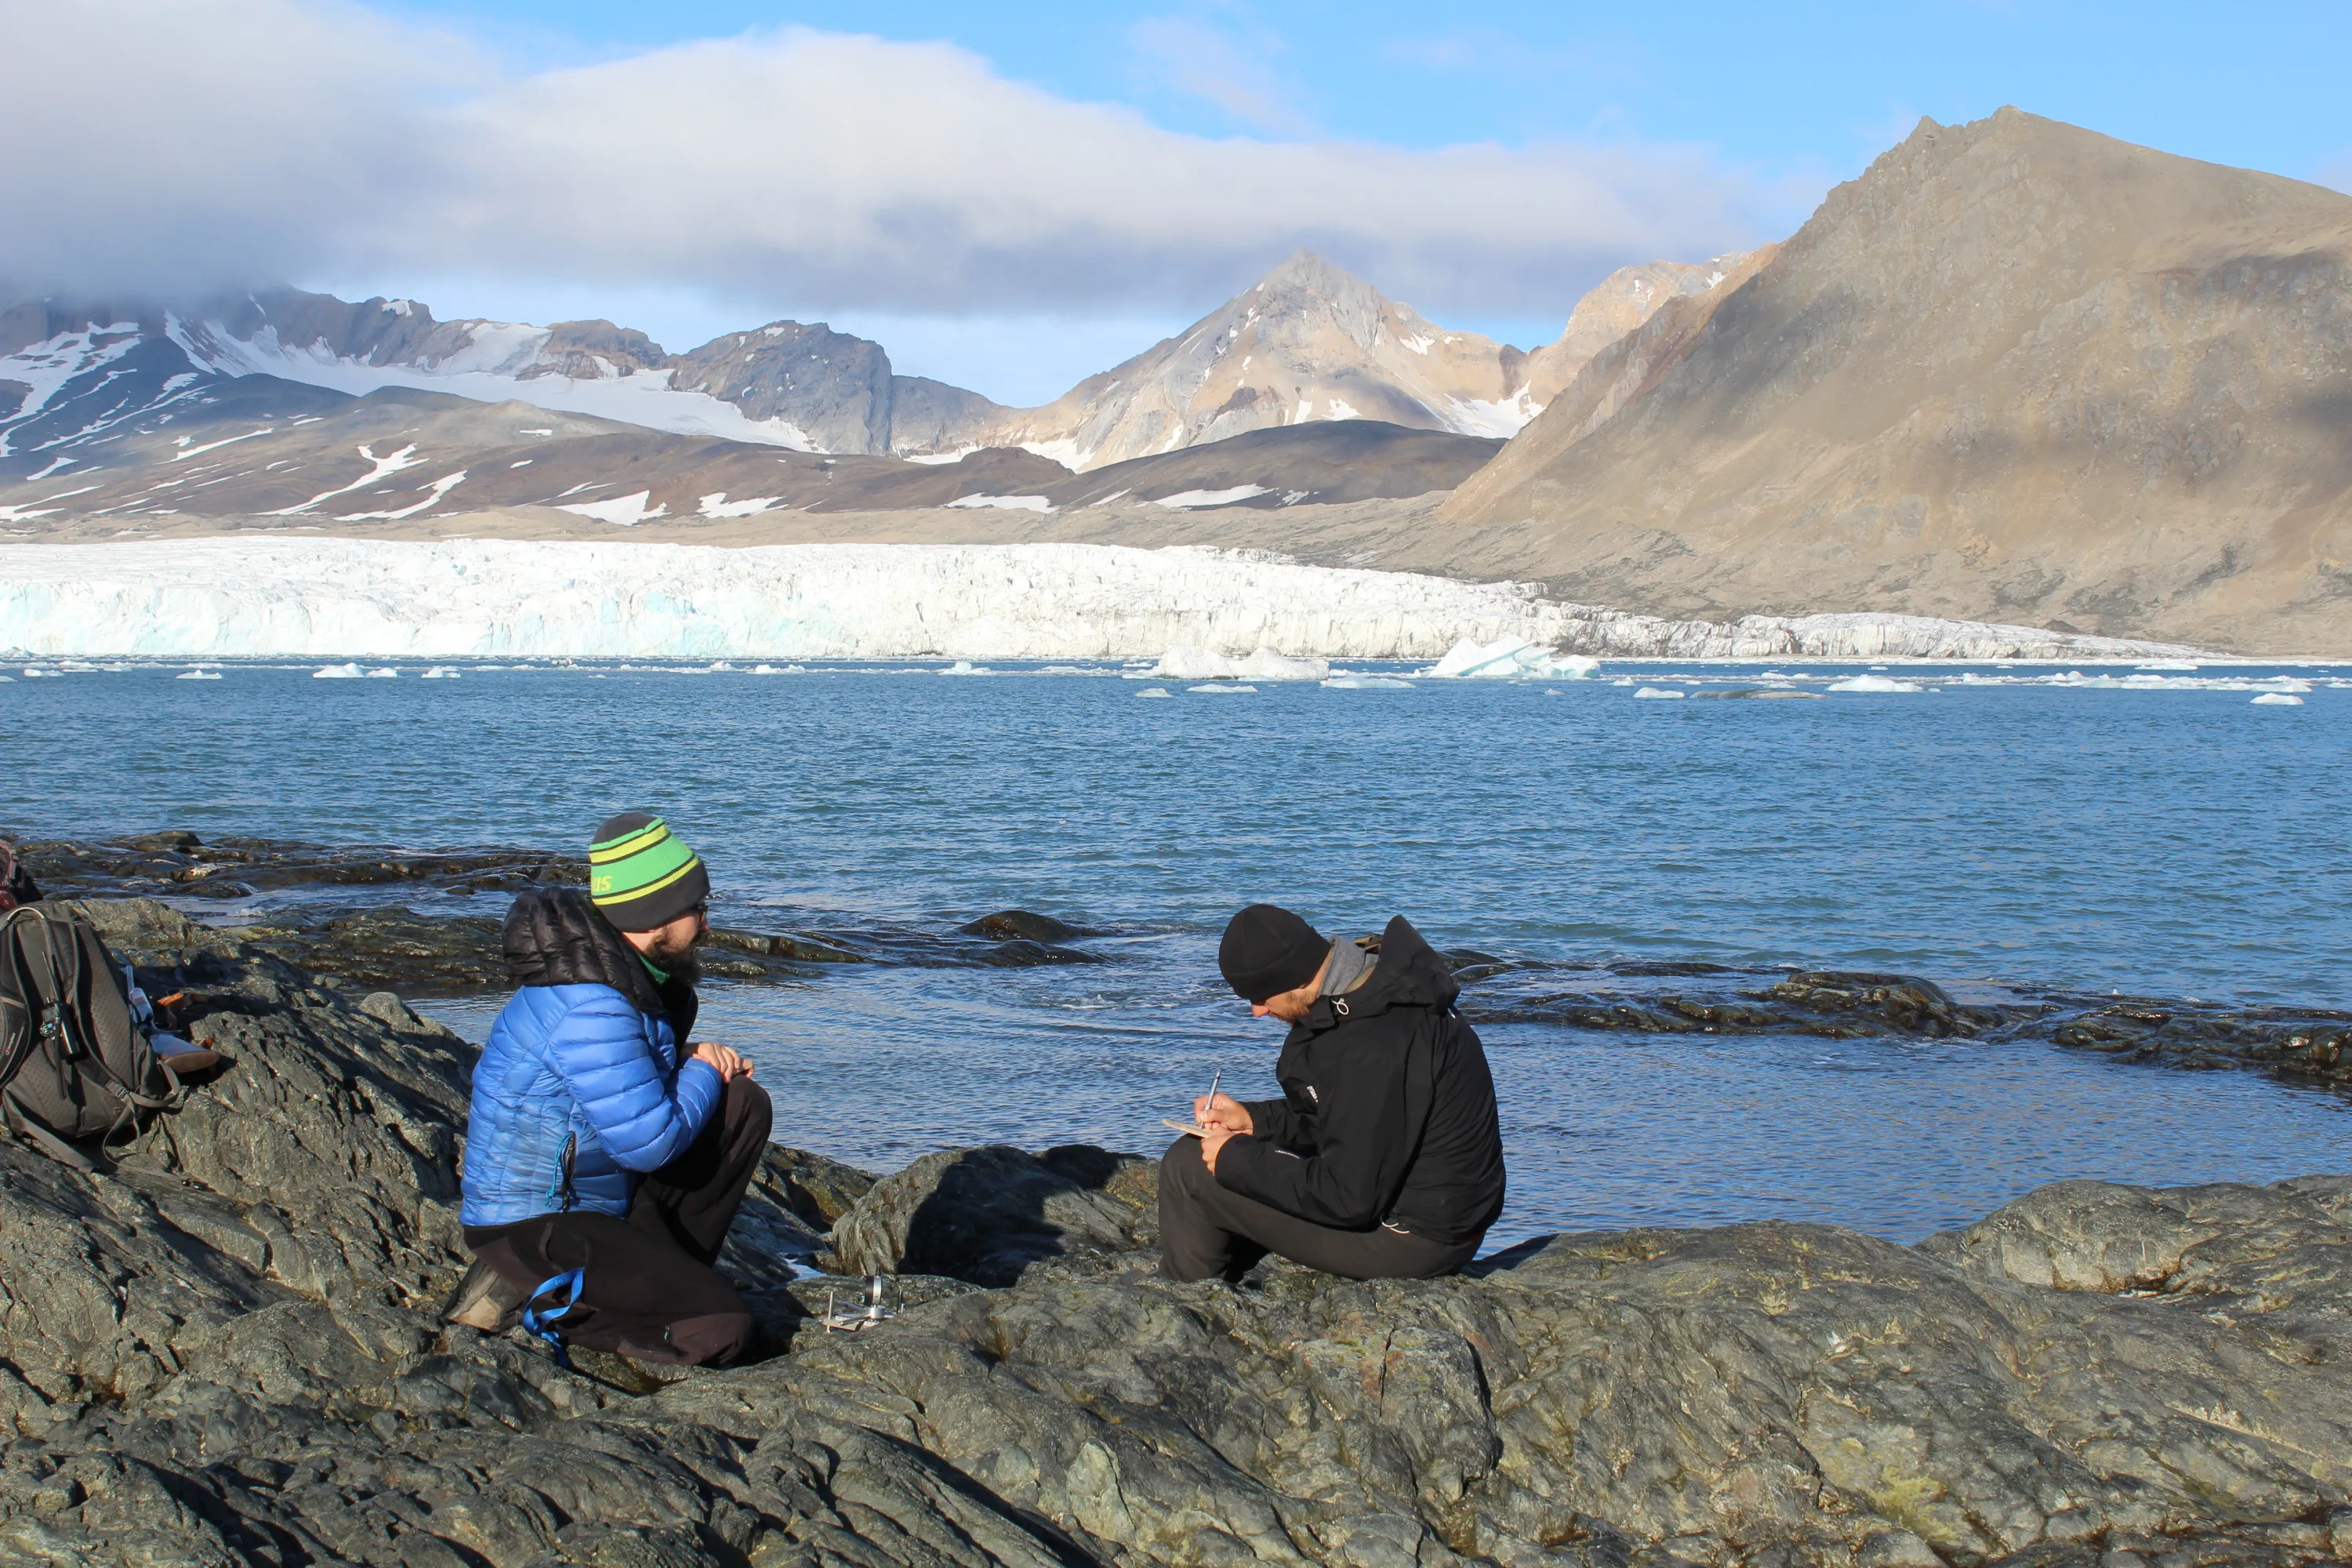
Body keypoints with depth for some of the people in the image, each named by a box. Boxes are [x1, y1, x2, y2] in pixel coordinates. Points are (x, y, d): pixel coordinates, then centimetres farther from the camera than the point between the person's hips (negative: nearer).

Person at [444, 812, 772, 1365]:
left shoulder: (632, 974, 4)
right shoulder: (589, 1009, -27)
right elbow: (650, 1143, -26)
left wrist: (698, 1061, 0)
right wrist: (703, 1074, -8)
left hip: (603, 1191, 10)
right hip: (531, 1227, -10)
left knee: (744, 1103, 5)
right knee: (718, 1331, -19)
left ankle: (662, 1269, 8)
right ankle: (532, 1291, -5)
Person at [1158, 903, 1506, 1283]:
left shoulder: (1371, 1049, -29)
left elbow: (1350, 1200, -24)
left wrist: (1235, 1161, -14)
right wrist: (1255, 1119, 10)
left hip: (1412, 1241, -10)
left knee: (1188, 1169, -4)